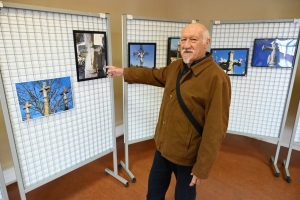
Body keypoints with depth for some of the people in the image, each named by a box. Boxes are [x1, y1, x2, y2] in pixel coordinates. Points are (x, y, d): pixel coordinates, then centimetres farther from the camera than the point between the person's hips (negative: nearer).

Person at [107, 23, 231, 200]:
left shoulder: (216, 78, -24)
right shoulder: (176, 67, 2)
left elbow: (215, 129, -23)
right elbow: (155, 75, 21)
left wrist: (203, 168, -18)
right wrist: (123, 72, 25)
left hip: (188, 154, -7)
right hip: (163, 146, 7)